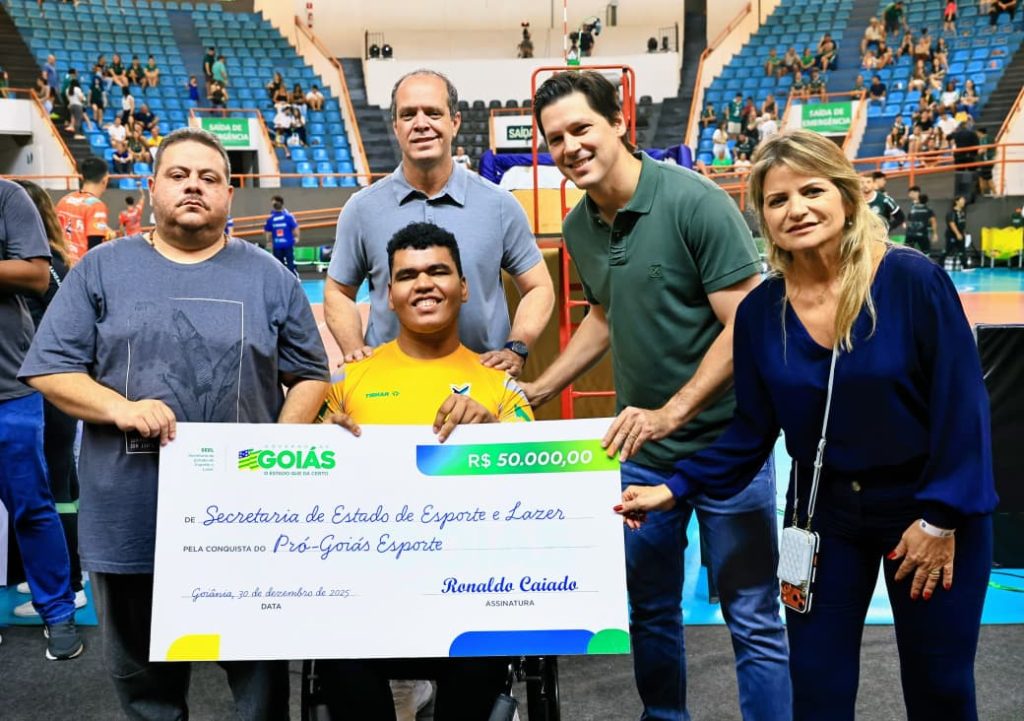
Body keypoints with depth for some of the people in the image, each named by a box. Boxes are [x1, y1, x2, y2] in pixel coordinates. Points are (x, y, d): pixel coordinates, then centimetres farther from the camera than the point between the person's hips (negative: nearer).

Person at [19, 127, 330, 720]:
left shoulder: (270, 277, 6)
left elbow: (310, 376, 8)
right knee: (142, 673, 16)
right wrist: (121, 408, -15)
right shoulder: (101, 269, 5)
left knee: (260, 668, 12)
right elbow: (48, 368, 3)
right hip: (129, 516, 1)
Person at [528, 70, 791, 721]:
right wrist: (534, 393, 13)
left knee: (754, 620, 4)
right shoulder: (579, 227, 4)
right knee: (650, 610, 18)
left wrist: (669, 413, -24)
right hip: (638, 447, 6)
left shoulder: (696, 202, -17)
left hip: (725, 441, -6)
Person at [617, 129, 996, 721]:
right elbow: (753, 430, 0)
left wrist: (942, 516, -14)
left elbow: (962, 404, -14)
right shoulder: (760, 312, -7)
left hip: (929, 510, -2)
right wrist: (676, 489, -9)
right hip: (823, 515, 3)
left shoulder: (912, 280, -18)